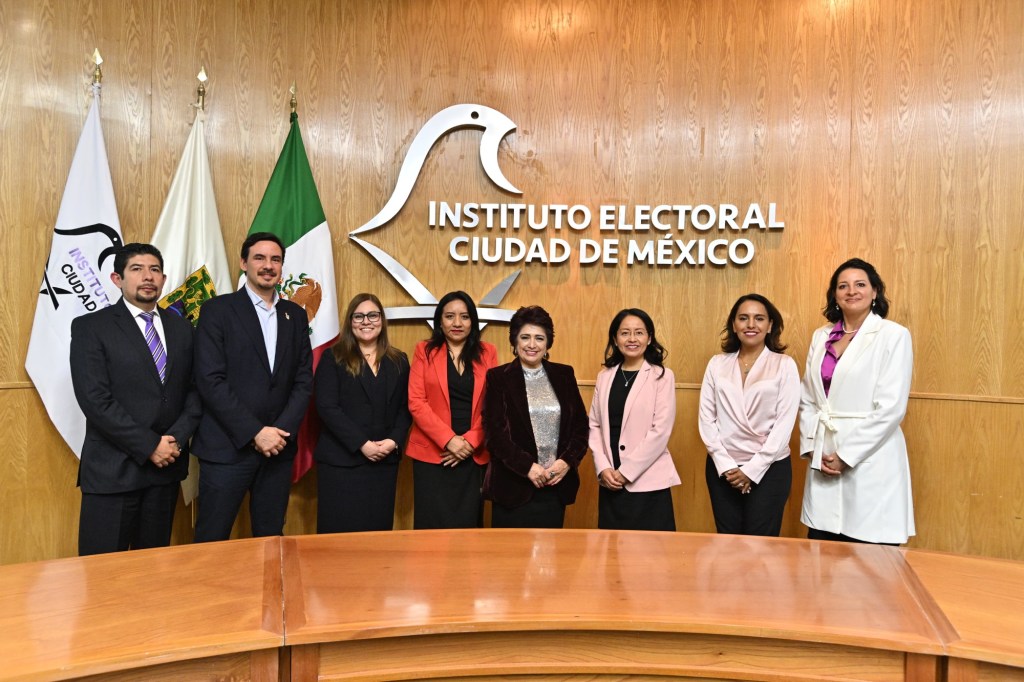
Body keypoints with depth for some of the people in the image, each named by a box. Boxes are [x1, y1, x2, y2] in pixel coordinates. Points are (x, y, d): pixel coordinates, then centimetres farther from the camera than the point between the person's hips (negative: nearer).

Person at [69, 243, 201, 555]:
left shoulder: (181, 327, 10)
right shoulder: (90, 327, -4)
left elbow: (194, 389, 8)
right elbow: (95, 400, -13)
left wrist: (177, 438, -7)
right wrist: (149, 446, -15)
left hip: (167, 463, 4)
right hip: (112, 468, -4)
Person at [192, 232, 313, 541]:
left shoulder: (296, 315, 11)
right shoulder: (217, 310, -2)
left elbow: (303, 380, 8)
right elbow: (210, 381, -10)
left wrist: (283, 431, -7)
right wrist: (255, 433, -14)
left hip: (279, 447, 4)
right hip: (227, 447, -4)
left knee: (271, 539, 11)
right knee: (211, 543, 3)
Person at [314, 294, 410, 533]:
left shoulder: (398, 361, 11)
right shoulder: (333, 359, 0)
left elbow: (405, 407, 8)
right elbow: (327, 407, -9)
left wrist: (394, 441, -9)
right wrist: (362, 444, -16)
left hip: (385, 460, 3)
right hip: (341, 460, -3)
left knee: (379, 530, 7)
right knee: (341, 532, 0)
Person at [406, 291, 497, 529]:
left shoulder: (487, 352, 7)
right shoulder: (425, 350, 3)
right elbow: (416, 402, -5)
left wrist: (471, 441, -10)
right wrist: (449, 440, -13)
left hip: (474, 455, 1)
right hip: (432, 452, -1)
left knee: (468, 525, 5)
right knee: (433, 526, 2)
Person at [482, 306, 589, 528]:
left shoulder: (564, 375, 8)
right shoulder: (498, 377, -1)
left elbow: (581, 425, 7)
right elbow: (494, 432, -7)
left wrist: (567, 461, -8)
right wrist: (527, 466, -15)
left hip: (557, 486, 3)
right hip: (513, 486, -2)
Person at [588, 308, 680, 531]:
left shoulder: (662, 376, -4)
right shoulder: (605, 376, 8)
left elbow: (660, 431, -10)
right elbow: (594, 425, 7)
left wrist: (626, 472, -11)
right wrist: (603, 468, -6)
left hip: (648, 482, -4)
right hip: (610, 481, 4)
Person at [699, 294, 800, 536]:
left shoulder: (784, 365, -2)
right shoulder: (717, 364, 5)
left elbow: (785, 422, -7)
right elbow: (706, 418, 2)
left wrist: (752, 469, -11)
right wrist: (725, 464, -8)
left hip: (769, 468, -2)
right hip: (722, 468, 2)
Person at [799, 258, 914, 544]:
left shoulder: (893, 335, -5)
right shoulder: (821, 337, 11)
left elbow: (891, 407, -12)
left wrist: (846, 455, -13)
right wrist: (812, 448, -2)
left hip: (870, 461, -5)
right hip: (824, 458, 5)